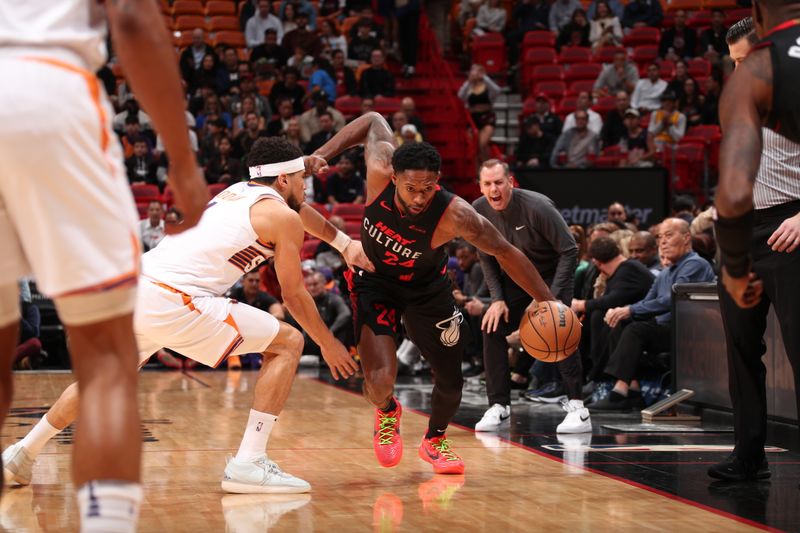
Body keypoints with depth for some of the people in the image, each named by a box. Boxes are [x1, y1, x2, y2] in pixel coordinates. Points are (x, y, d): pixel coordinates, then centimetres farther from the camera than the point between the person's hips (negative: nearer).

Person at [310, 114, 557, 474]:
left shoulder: (455, 215, -35)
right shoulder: (380, 172, -32)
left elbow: (505, 253, -22)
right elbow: (374, 121, -12)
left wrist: (548, 303, -20)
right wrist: (320, 156, -16)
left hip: (426, 289, 1)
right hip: (374, 281, 0)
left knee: (451, 383, 10)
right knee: (381, 380, -19)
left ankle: (435, 440, 45)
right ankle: (387, 413, 21)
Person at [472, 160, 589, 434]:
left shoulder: (536, 206, -31)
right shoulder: (478, 211, -15)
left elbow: (569, 250, -25)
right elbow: (486, 257, 0)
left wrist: (552, 295, -30)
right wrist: (497, 298, -9)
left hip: (552, 272, -5)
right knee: (492, 329, -6)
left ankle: (577, 408, -19)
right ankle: (499, 406, 5)